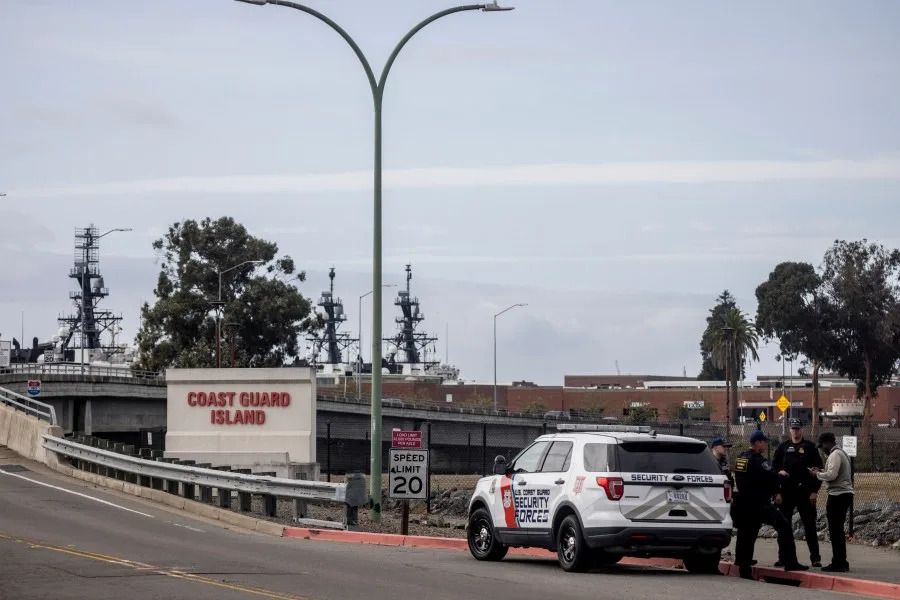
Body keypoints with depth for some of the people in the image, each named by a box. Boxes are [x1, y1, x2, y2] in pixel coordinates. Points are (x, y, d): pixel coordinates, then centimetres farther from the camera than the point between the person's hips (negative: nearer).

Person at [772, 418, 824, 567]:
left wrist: (815, 491, -7)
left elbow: (818, 469, 1)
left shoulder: (810, 447, 4)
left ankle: (815, 557, 3)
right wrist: (777, 492, -2)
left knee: (810, 525, 0)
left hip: (805, 492, -2)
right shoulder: (783, 447, 8)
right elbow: (774, 469, 6)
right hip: (786, 492, 2)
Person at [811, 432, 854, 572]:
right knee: (838, 530, 15)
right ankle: (841, 562, 19)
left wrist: (817, 474, -6)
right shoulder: (842, 453, 19)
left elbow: (832, 475, -21)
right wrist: (822, 471, 13)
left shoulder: (835, 455, -13)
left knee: (835, 530, -6)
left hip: (838, 495, -10)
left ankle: (838, 563, -5)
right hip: (846, 493, 10)